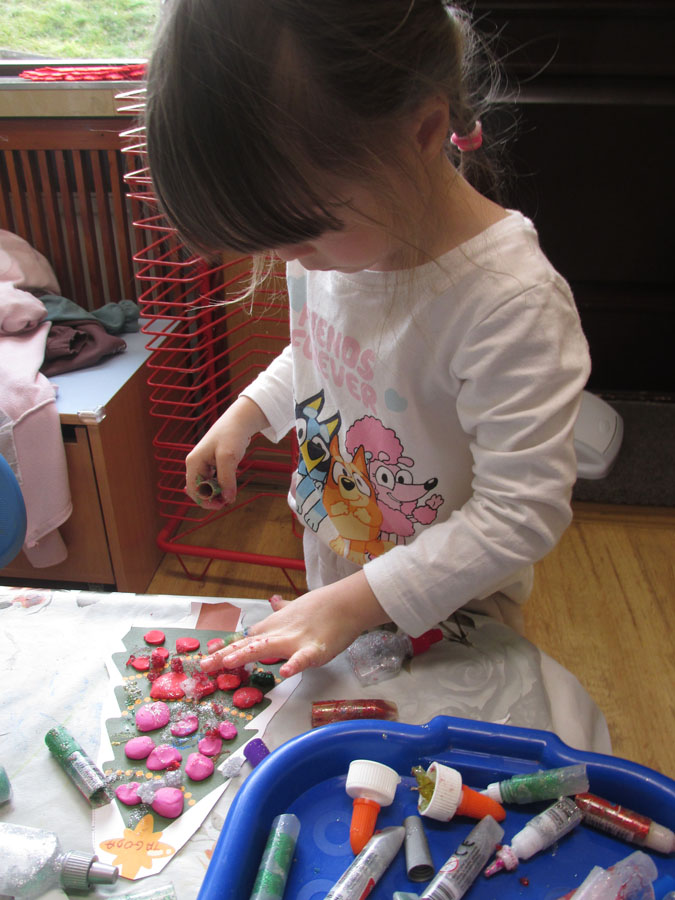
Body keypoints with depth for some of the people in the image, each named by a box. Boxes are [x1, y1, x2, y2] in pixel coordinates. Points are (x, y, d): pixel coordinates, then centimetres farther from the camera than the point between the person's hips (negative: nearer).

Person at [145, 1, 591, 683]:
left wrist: (353, 603, -30)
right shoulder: (326, 241, -11)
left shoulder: (512, 302, -34)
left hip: (448, 609, -5)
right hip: (329, 569, 6)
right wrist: (245, 414, -3)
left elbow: (521, 513, -30)